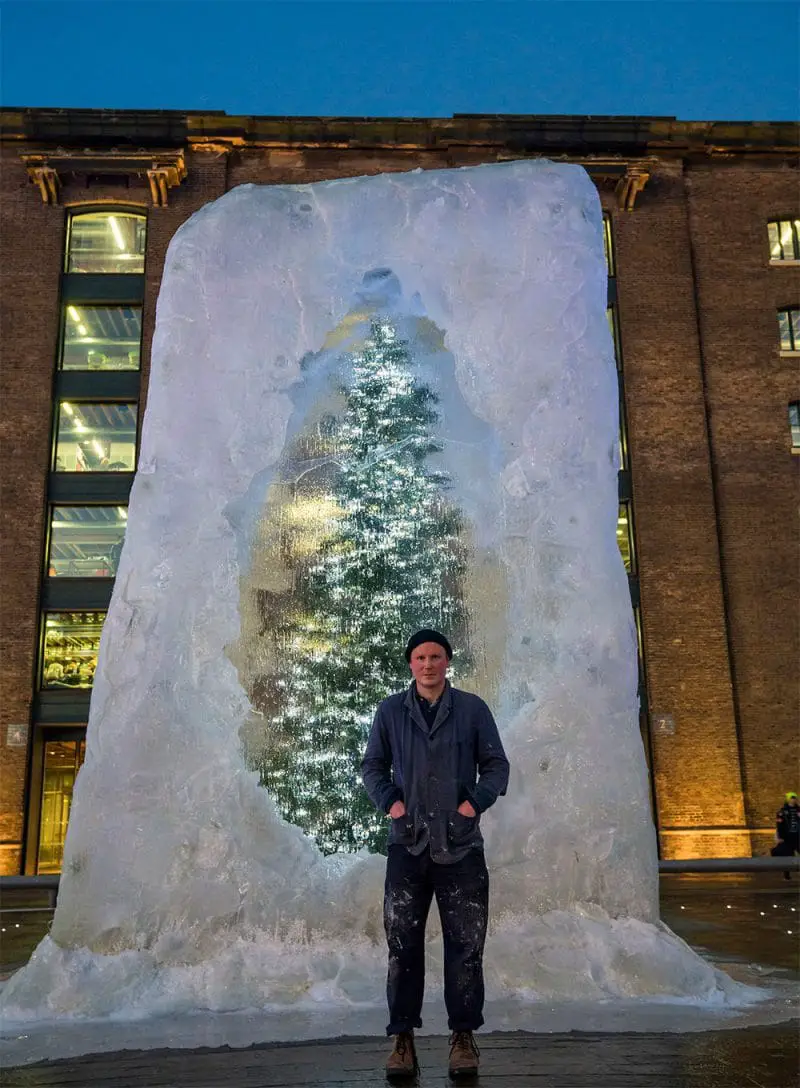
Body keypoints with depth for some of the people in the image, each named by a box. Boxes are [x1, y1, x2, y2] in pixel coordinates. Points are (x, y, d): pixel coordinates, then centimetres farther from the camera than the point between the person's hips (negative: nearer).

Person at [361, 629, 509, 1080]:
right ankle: (403, 1039, 14)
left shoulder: (472, 708, 2)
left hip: (462, 844, 0)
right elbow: (372, 765, 12)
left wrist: (476, 801, -9)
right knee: (403, 942, 3)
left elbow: (496, 764, 6)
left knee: (466, 942, 4)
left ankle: (463, 1037, 17)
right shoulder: (391, 711, 5)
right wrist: (388, 801, -5)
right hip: (408, 843, 1)